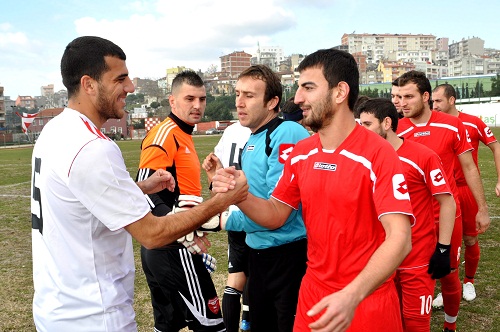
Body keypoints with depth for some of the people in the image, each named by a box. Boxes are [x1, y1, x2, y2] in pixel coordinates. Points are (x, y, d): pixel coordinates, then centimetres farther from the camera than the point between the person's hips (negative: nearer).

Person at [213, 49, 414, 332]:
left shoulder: (378, 153, -18)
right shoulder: (300, 154, 1)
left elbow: (399, 238, -24)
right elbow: (276, 215, 6)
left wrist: (352, 296, -35)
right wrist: (241, 196, -14)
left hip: (367, 302, -5)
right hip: (313, 295, 6)